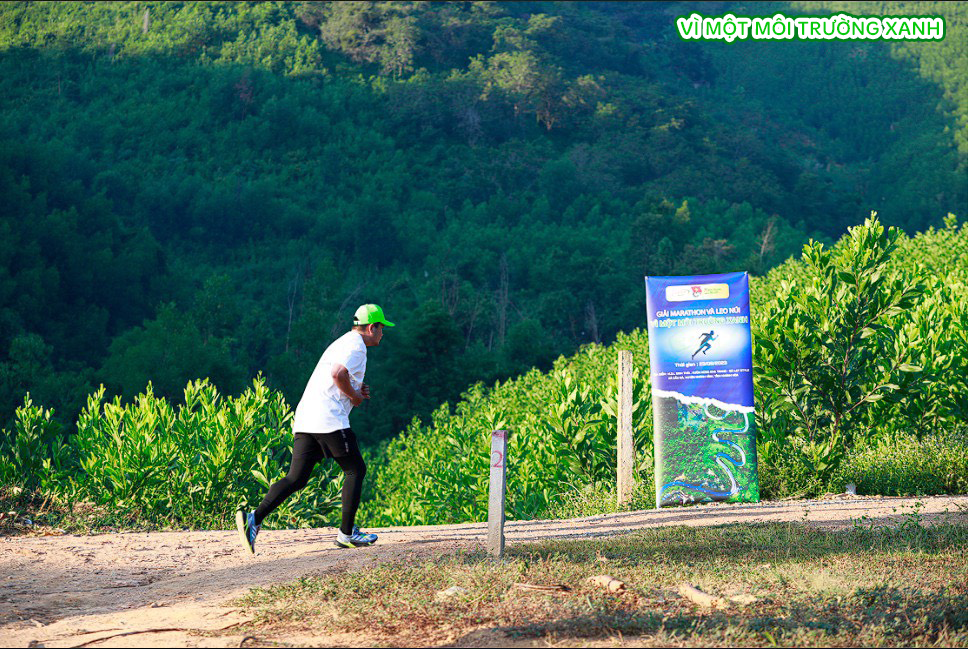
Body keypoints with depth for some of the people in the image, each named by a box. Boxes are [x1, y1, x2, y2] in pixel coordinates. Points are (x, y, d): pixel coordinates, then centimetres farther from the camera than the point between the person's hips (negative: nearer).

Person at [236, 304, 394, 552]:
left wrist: (357, 391, 17)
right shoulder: (356, 346, -4)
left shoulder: (342, 343, 28)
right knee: (355, 470, 3)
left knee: (297, 477, 2)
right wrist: (355, 396, -8)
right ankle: (347, 533, 4)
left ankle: (254, 518, -13)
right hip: (328, 419, -9)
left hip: (304, 420, 9)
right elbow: (338, 373, -23)